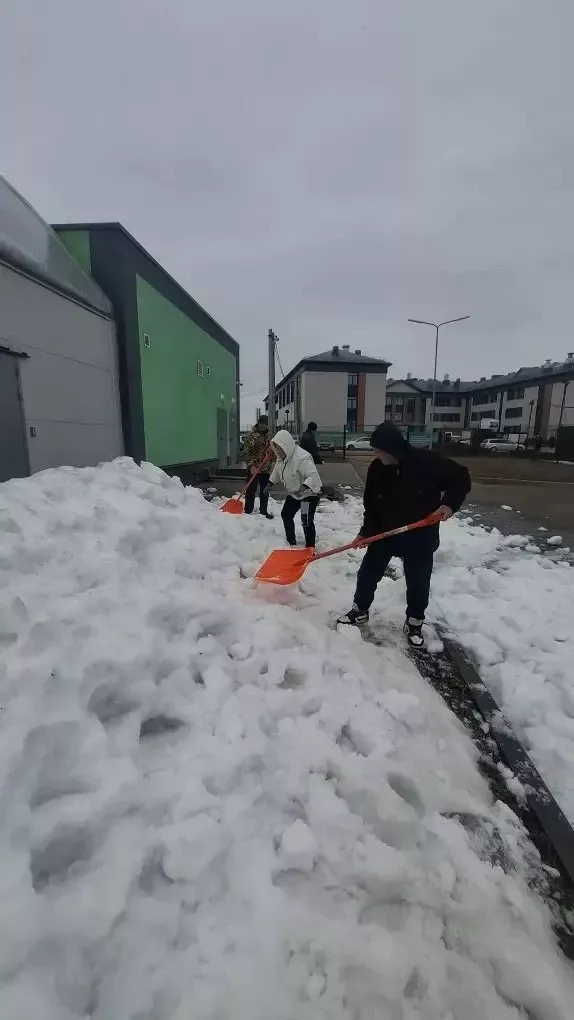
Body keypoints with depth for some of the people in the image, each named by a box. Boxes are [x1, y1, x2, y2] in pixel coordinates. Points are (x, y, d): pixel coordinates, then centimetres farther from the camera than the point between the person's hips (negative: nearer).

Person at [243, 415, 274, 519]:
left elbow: (272, 450, 23)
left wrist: (271, 450, -2)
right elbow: (246, 452, -10)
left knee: (265, 492, 13)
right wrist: (251, 466, -20)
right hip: (254, 469, -6)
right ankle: (248, 512, 7)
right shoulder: (251, 435, -6)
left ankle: (264, 511, 26)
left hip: (266, 469, 6)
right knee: (251, 491, -1)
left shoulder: (268, 436, 12)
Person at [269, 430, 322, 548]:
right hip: (294, 493, 9)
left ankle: (310, 548, -5)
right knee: (286, 514, 16)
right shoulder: (281, 456, -4)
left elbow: (313, 475, -39)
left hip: (310, 493, -9)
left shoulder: (302, 458, -33)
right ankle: (291, 541, 35)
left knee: (307, 521, -17)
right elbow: (277, 471, 16)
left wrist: (304, 486, -53)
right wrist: (270, 483, 13)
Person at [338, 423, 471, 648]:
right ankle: (360, 611, 32)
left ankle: (414, 623, 31)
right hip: (385, 533, 3)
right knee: (367, 573, 9)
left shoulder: (428, 461, -21)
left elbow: (461, 478, -8)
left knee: (418, 583, 9)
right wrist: (366, 531, -8)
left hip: (420, 537, -3)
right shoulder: (377, 468, -10)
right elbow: (371, 504, -1)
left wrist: (450, 503, -22)